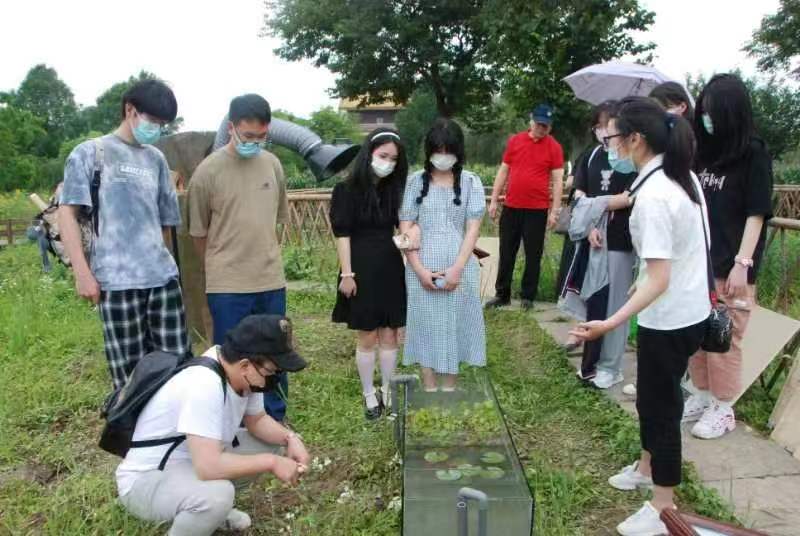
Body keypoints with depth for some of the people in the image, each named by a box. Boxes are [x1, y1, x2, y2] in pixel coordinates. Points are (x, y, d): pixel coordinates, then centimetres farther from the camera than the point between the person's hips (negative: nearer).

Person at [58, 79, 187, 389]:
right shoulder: (90, 153, 4)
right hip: (116, 281, -4)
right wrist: (82, 272, -7)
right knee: (131, 372, 2)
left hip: (163, 277, 4)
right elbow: (67, 213, -1)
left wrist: (156, 258, 14)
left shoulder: (157, 159, 17)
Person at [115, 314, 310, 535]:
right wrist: (271, 462, -27)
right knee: (218, 493, -36)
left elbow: (257, 420, 6)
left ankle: (213, 507, 16)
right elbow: (209, 467, -39)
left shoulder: (244, 375, -9)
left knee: (273, 443, 1)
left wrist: (290, 438, -12)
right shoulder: (204, 385, -34)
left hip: (198, 461, 9)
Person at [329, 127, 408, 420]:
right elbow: (342, 234, -9)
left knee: (389, 335, 10)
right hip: (362, 269, -4)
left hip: (391, 269, 4)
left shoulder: (395, 189, 6)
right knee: (367, 337, 6)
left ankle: (388, 391, 25)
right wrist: (347, 274, -13)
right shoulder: (348, 189, -7)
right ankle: (369, 395, 21)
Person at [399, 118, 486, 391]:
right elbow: (405, 229, -1)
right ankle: (429, 392, 20)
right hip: (422, 270, 0)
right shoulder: (415, 182, 2)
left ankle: (449, 391, 22)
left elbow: (473, 228, -2)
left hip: (459, 269, 0)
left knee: (454, 327, 7)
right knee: (426, 327, 6)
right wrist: (420, 270, -10)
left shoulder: (471, 181, 2)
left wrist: (457, 269, -11)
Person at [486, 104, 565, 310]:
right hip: (511, 207, 3)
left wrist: (554, 211, -8)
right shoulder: (515, 141, 6)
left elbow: (557, 180, -3)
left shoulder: (554, 147, -1)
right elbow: (503, 171, 9)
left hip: (537, 209, -2)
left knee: (533, 255, 6)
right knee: (506, 253, 9)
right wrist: (494, 200, 6)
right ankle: (502, 294, 20)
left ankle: (528, 296, 18)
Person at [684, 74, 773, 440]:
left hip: (729, 268, -6)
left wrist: (742, 264, -15)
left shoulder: (754, 154, -6)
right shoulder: (706, 152, 11)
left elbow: (756, 214, -9)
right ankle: (702, 396, 27)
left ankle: (723, 409, 16)